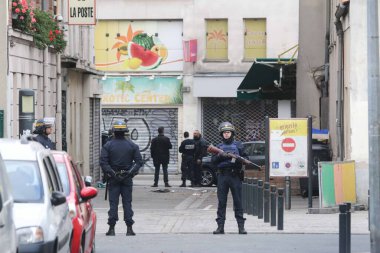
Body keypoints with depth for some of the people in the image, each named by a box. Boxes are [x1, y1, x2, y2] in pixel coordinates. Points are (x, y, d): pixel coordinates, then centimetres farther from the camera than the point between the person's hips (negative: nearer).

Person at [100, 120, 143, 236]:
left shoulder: (108, 145, -4)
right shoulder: (132, 145, 2)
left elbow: (103, 162, -11)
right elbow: (139, 161, -2)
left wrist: (110, 173, -7)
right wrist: (131, 172, -1)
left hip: (113, 179, -1)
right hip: (127, 179, 1)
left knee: (113, 203, 2)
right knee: (127, 203, 6)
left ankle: (112, 228, -1)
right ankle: (129, 228, 4)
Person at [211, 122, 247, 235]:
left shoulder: (238, 145, 7)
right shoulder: (219, 147, 14)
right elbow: (213, 160, 5)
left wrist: (236, 158, -16)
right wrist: (220, 156, -13)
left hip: (235, 175, -2)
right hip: (222, 176, 2)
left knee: (238, 202, -2)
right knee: (221, 202, 2)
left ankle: (241, 226, 0)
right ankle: (220, 226, 5)